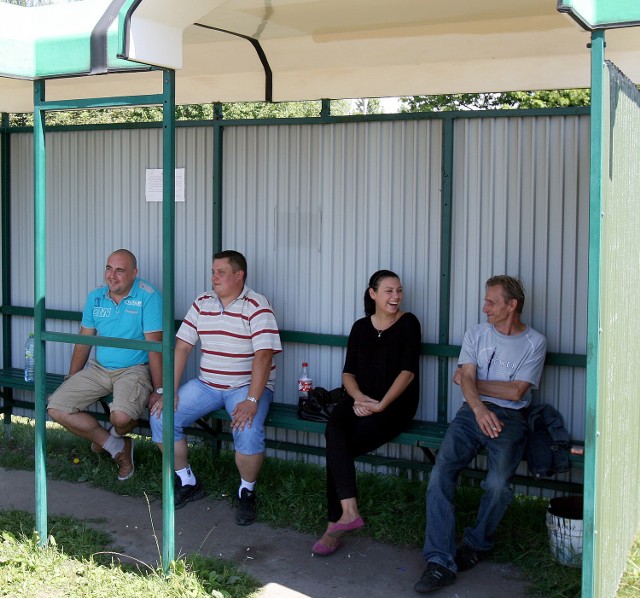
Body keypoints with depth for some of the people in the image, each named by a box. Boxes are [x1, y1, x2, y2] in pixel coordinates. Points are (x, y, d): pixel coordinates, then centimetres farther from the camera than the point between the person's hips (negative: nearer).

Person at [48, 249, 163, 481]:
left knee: (121, 416, -33)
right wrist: (71, 380, 13)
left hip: (134, 369, -6)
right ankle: (117, 447, 3)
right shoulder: (95, 297, 4)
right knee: (56, 408, -9)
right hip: (99, 368, 6)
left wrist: (159, 390, -17)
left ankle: (116, 436, 10)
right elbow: (84, 340, 13)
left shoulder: (148, 296, -14)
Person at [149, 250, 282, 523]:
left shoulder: (257, 306, -11)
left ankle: (247, 492, -3)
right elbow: (182, 347, 4)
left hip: (248, 386, -5)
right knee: (161, 417, -9)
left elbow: (263, 355, -19)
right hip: (206, 384, 6)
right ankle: (187, 483, 9)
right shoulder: (202, 303, 6)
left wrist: (251, 401, -29)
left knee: (248, 432, -32)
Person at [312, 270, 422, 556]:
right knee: (334, 432, -30)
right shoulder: (361, 327, 15)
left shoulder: (408, 323, 2)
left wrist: (381, 405, -14)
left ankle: (335, 526, -17)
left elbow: (408, 371, -6)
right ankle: (349, 512, -34)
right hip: (360, 400, 4)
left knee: (338, 447, -24)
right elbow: (348, 372, 13)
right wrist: (358, 397, -8)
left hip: (395, 403, -4)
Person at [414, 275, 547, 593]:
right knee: (440, 472, -22)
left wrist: (472, 382, 2)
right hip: (473, 411, 3)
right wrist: (479, 408, -21)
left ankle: (476, 544, 2)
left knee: (498, 483, -27)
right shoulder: (476, 334, 13)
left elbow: (515, 392, -4)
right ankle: (440, 562, -23)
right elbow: (466, 379, -1)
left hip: (510, 417, -2)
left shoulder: (534, 342, 4)